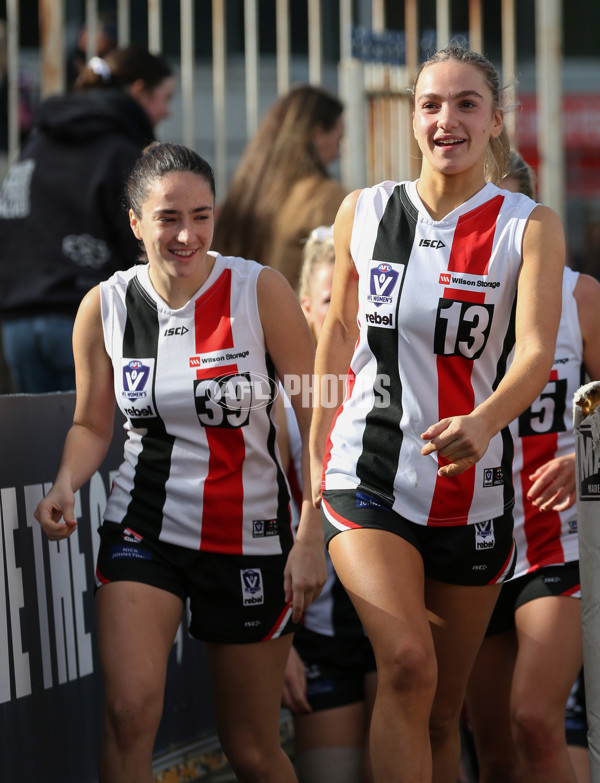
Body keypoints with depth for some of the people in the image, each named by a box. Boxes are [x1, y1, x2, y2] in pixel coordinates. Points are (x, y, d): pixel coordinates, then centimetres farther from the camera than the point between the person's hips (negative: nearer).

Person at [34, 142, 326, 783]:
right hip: (142, 529, 1)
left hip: (249, 536, -1)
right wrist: (65, 485, -10)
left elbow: (316, 422, -6)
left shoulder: (260, 292, -10)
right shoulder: (105, 307, -3)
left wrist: (310, 538, -11)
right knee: (129, 708, -22)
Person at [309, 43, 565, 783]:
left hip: (469, 490, 0)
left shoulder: (530, 226, -4)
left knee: (443, 707, 8)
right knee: (407, 665, -22)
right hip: (366, 478, 0)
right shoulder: (363, 211, 2)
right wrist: (317, 454, 14)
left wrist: (483, 423, -37)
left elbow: (536, 350, -17)